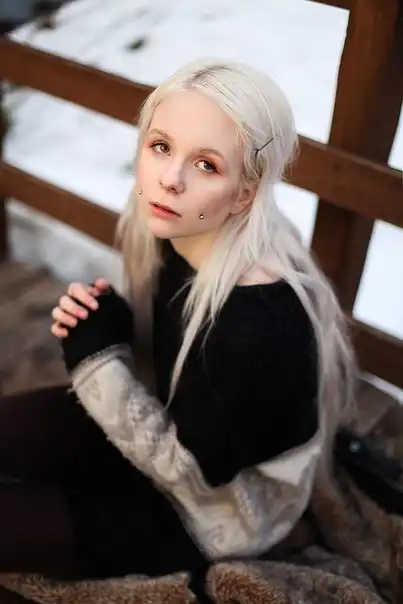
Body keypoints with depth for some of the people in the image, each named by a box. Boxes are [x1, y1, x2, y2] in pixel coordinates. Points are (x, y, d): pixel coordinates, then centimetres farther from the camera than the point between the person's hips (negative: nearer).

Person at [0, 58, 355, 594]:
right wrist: (95, 327, -18)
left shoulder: (260, 323, -37)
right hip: (165, 429, 6)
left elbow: (191, 468, -23)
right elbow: (160, 373, 2)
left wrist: (97, 356, -24)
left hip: (212, 511, -6)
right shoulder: (177, 236, -14)